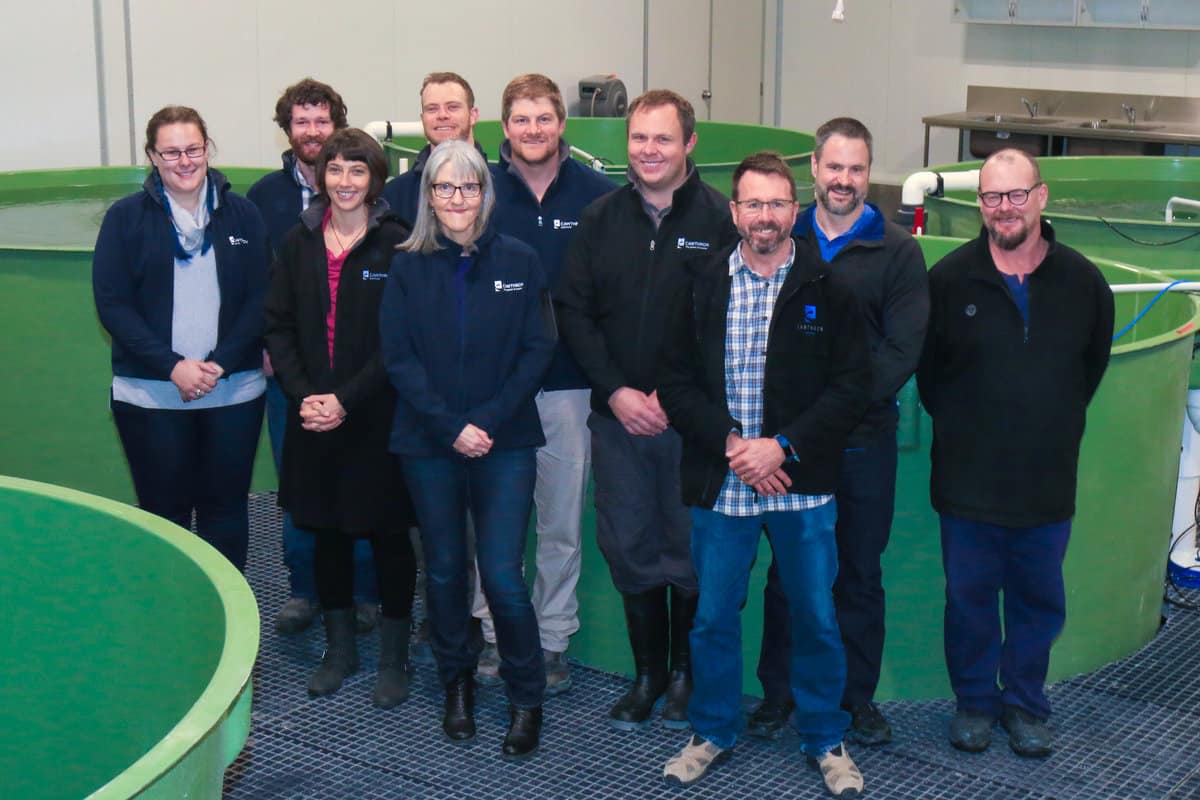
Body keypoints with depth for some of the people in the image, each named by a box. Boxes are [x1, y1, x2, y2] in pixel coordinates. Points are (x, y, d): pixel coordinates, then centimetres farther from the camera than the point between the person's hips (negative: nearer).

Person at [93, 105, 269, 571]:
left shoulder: (242, 214, 4)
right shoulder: (126, 217, 0)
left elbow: (260, 298, 2)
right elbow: (112, 304, -5)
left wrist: (219, 363, -12)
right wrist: (173, 366, -15)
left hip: (233, 389, 1)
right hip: (151, 394, -1)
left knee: (226, 509, 9)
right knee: (164, 512, 5)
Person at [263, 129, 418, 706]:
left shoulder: (396, 244, -7)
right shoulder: (299, 243, 6)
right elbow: (278, 326, 6)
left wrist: (347, 399, -16)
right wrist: (303, 394, -8)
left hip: (378, 416, -4)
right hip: (312, 415, 4)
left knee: (388, 534, 5)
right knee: (327, 533, 13)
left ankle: (393, 659, 18)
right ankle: (338, 649, 29)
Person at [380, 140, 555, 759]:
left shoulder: (518, 262, 0)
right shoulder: (408, 267, 1)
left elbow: (539, 349, -2)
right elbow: (399, 358, -3)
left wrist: (490, 419, -12)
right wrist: (451, 427, -12)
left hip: (505, 442, -1)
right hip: (428, 445, 2)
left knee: (501, 574, -6)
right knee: (444, 569, 11)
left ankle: (527, 698, 11)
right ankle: (456, 681, 31)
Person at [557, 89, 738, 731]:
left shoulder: (719, 219, -6)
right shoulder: (599, 220, 6)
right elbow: (573, 312, 5)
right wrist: (616, 391, -7)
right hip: (617, 414, 4)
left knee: (692, 552, 5)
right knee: (627, 550, 10)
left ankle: (687, 673, 24)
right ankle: (647, 672, 26)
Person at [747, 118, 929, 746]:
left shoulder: (897, 251, 1)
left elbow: (901, 352, -6)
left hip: (863, 441, -1)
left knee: (860, 575, 9)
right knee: (786, 570, 9)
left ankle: (857, 697, 23)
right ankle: (778, 693, 22)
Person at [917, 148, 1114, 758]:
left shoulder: (1082, 282, -3)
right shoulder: (950, 278, -7)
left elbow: (1092, 367, 11)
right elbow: (927, 371, 3)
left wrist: (1053, 426, 11)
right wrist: (961, 427, 4)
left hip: (1047, 483, 1)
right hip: (967, 478, -1)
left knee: (1040, 601, 13)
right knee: (969, 598, 11)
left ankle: (1025, 705, 31)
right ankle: (974, 702, 29)